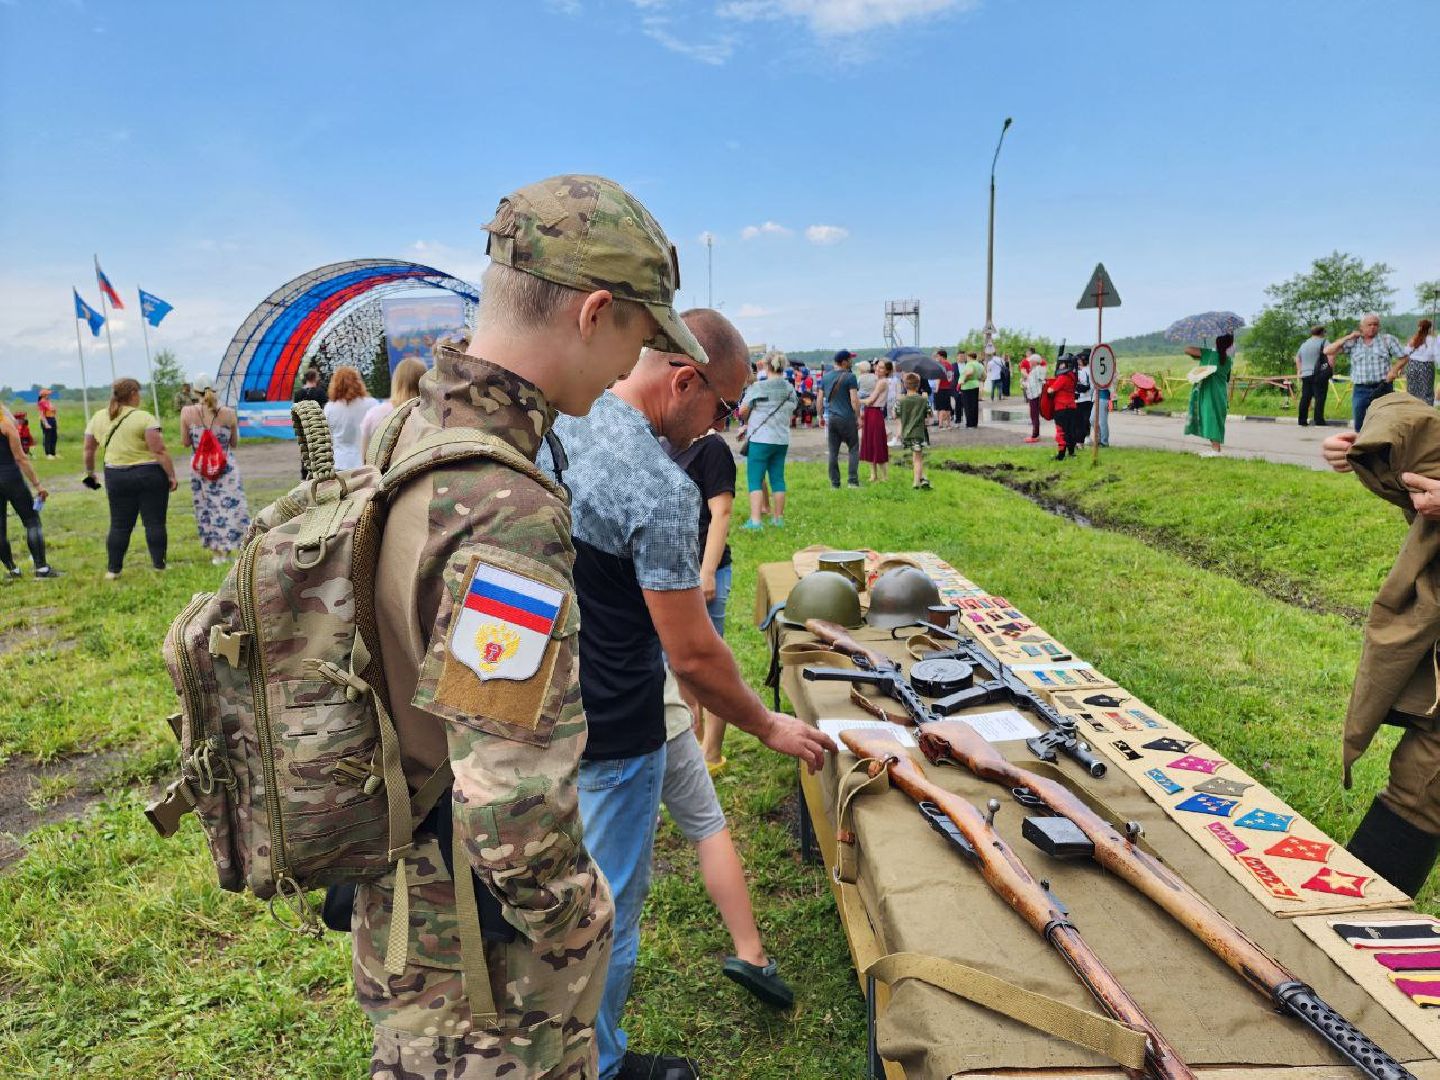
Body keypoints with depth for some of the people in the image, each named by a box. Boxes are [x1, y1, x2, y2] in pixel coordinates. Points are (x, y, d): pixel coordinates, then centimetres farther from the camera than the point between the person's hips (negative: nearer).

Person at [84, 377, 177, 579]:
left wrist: (89, 472, 27)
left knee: (119, 525, 10)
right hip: (150, 475, -4)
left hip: (116, 477, 5)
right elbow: (159, 451, -17)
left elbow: (88, 450, 14)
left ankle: (113, 569, 12)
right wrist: (172, 475, -13)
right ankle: (159, 565, 5)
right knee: (155, 523, 2)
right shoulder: (144, 418, -10)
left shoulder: (98, 418, 7)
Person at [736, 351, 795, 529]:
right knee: (778, 478, 12)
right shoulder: (790, 389, 9)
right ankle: (778, 518, 18)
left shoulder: (758, 387, -9)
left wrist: (747, 421, 11)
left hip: (760, 439, -6)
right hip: (782, 440, 6)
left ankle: (755, 520, -12)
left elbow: (743, 410, -8)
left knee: (755, 479, -4)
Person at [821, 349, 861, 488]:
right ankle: (853, 480, -3)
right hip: (847, 418, -5)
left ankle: (835, 483, 9)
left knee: (833, 452, 7)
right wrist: (858, 417, -6)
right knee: (853, 448, 5)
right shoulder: (849, 377, -8)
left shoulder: (826, 377, 9)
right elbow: (854, 400, -14)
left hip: (831, 418, 5)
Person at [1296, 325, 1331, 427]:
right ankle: (1319, 421, -7)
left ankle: (1302, 421, 9)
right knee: (1319, 398, -5)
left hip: (1305, 375, 6)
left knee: (1305, 398, 8)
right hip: (1319, 375, -6)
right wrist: (1330, 368, -7)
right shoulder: (1323, 342, -4)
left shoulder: (1304, 344, 17)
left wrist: (1299, 371, 28)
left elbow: (1297, 358, 25)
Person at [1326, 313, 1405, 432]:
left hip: (1382, 388, -1)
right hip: (1360, 390, 1)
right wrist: (1348, 337, -4)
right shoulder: (1353, 343, 7)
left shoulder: (1388, 339, 6)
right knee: (1359, 425, 6)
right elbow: (1327, 351, 0)